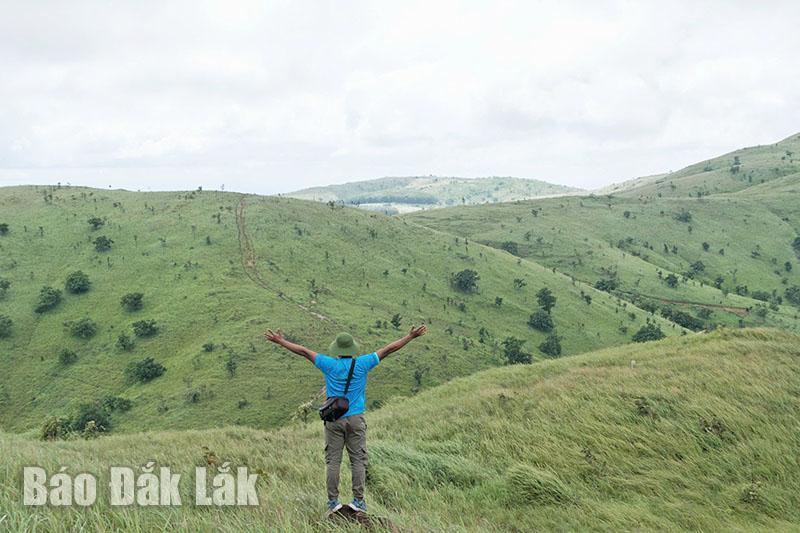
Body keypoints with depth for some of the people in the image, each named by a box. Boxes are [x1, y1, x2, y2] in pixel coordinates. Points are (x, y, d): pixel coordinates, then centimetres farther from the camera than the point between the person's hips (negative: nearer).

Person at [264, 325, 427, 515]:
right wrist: (411, 336, 8)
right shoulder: (362, 364, -5)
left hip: (334, 419, 0)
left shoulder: (330, 364, -4)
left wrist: (280, 341, 13)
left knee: (333, 461, 3)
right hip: (356, 419, 0)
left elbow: (304, 351, 4)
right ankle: (358, 501, 1)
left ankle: (333, 501, 2)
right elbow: (388, 349, 1)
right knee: (358, 460, 4)